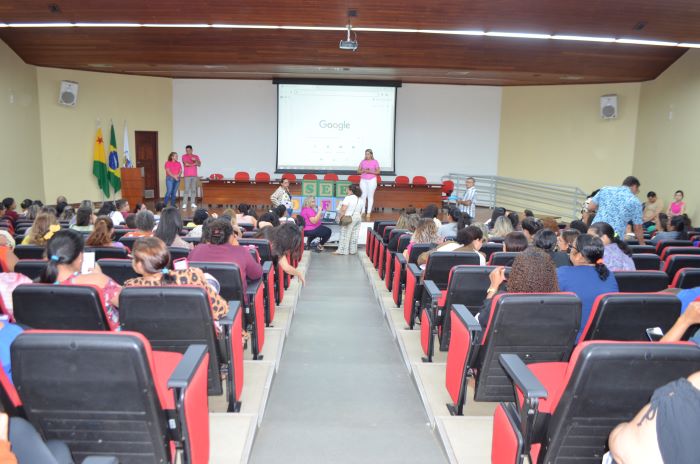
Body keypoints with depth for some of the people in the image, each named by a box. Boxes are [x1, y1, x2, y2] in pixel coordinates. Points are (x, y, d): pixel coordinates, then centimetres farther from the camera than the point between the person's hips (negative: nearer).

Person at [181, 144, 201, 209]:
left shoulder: (196, 156, 11)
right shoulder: (184, 156, 2)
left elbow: (199, 164, -1)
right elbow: (186, 164, -12)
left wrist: (195, 160, -19)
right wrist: (194, 164, -3)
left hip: (194, 175, 3)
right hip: (187, 176, -3)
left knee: (193, 189, 3)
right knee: (186, 190, -7)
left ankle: (193, 203, 6)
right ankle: (184, 203, -6)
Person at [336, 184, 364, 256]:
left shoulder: (348, 197, -13)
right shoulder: (360, 199, 10)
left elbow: (343, 209, -21)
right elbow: (360, 210, 13)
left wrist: (340, 217, -12)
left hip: (348, 218, -7)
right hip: (358, 218, 7)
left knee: (345, 234, -1)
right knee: (354, 235, 11)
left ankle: (342, 250, 4)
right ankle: (353, 250, 16)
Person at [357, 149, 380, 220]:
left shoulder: (375, 162, 1)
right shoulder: (362, 161, 7)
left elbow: (378, 171, 0)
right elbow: (358, 171, 7)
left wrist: (370, 171, -15)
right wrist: (363, 171, -13)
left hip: (372, 180, -2)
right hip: (363, 180, 2)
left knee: (370, 196, 0)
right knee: (363, 196, -1)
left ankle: (369, 213, 3)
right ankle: (362, 212, 3)